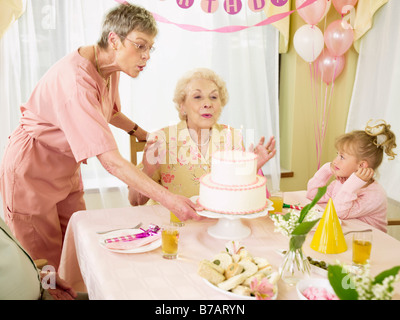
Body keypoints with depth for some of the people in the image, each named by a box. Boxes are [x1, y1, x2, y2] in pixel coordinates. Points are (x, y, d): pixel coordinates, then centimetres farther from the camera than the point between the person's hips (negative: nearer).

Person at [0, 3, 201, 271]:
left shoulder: (109, 67, -3)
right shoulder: (76, 79, -32)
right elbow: (109, 159, -38)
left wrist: (143, 134, 12)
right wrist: (167, 198, -42)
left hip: (67, 170, 8)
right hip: (32, 173, -8)